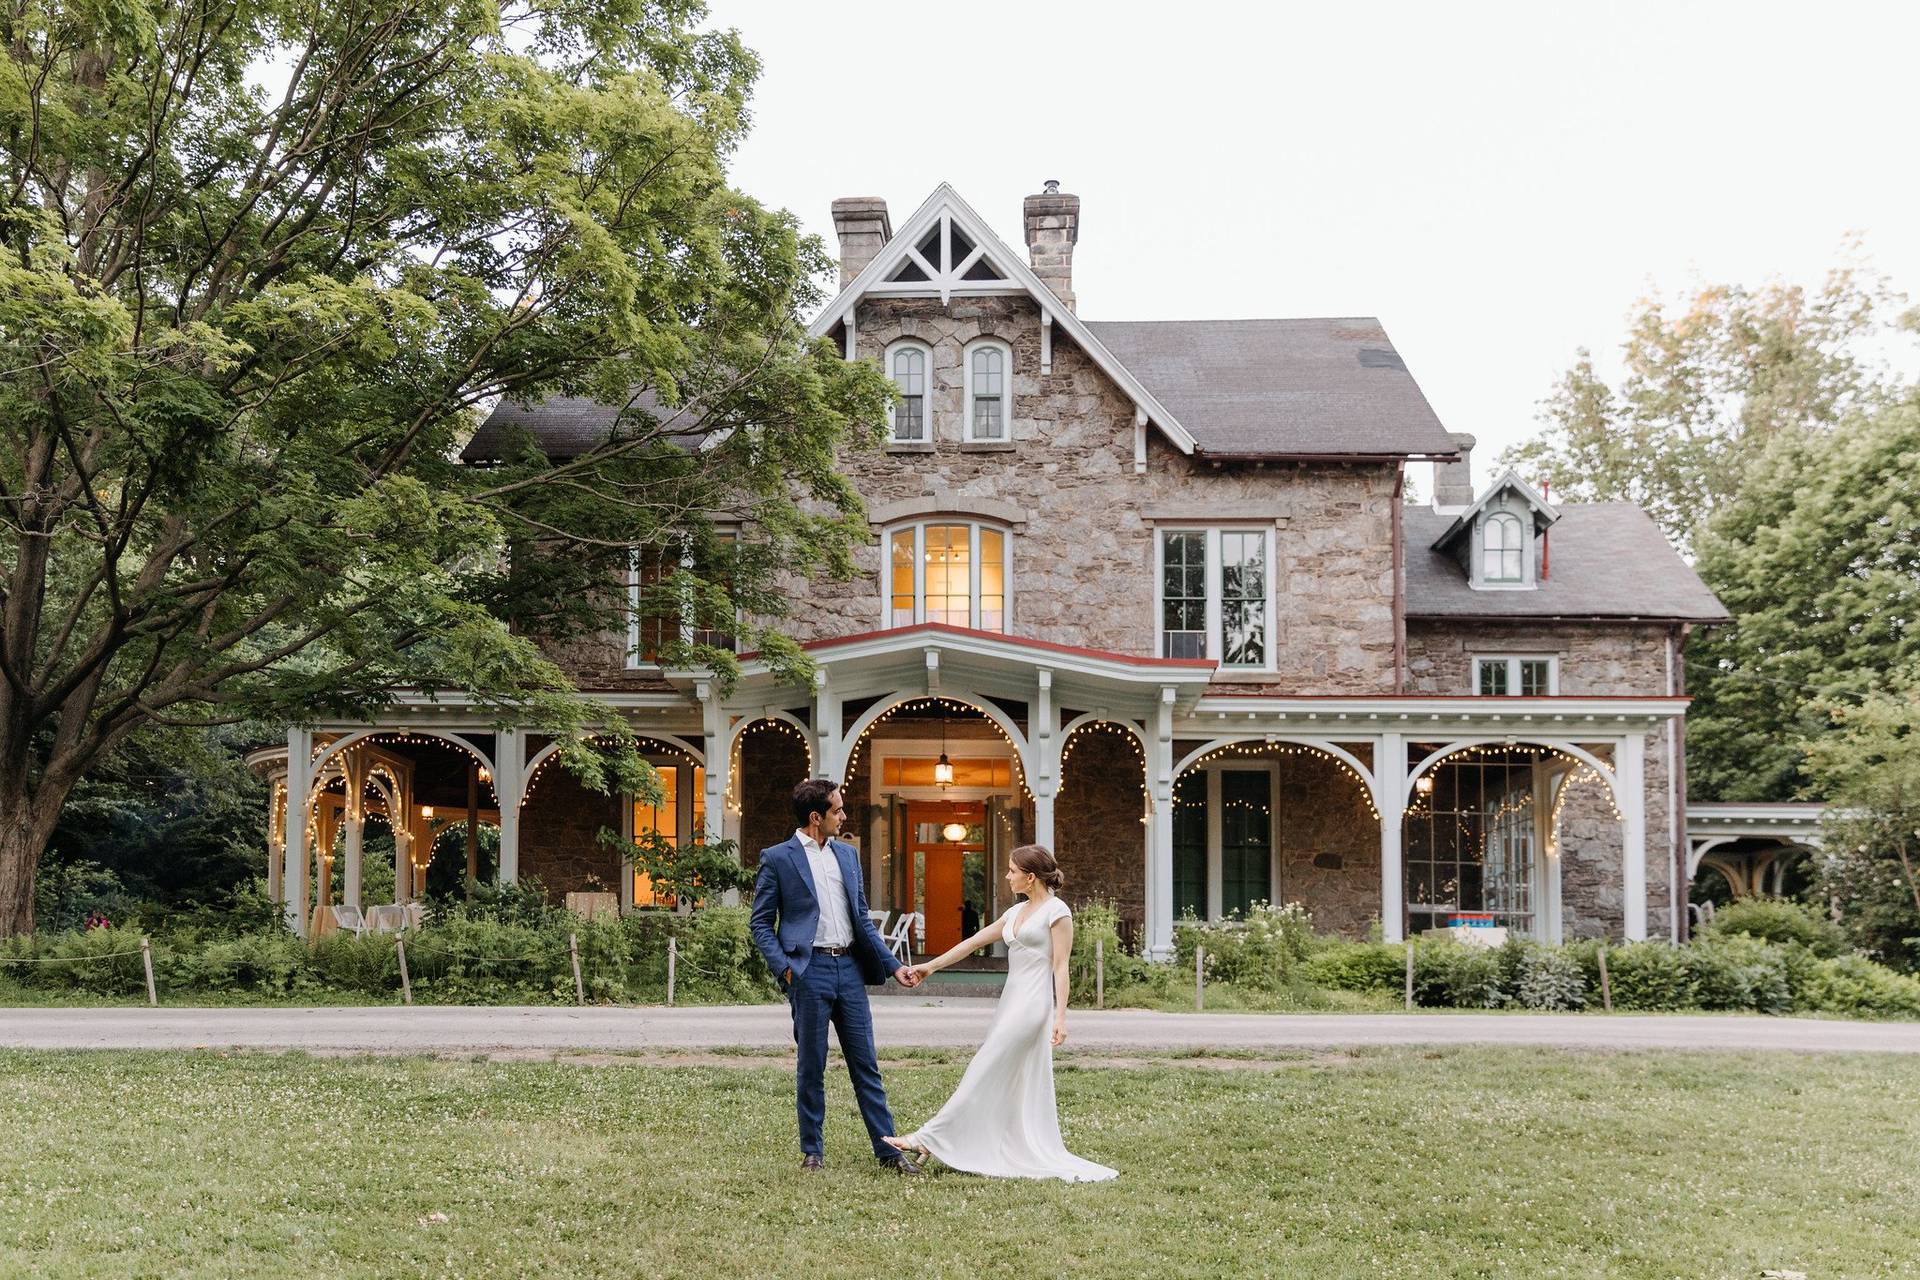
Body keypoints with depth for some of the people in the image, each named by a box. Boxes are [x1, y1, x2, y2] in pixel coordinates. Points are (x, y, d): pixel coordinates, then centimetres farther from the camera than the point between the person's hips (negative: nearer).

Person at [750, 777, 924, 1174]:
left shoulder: (847, 855, 14)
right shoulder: (777, 858, -2)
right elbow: (760, 923, 0)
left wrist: (893, 965, 11)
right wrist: (782, 967, -13)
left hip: (850, 967, 5)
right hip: (809, 971, -4)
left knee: (866, 1064, 6)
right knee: (810, 1068, 4)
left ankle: (888, 1148, 10)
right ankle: (812, 1151, 16)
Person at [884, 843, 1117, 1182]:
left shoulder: (1057, 912, -6)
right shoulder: (1016, 912, 17)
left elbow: (1060, 968, -10)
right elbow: (974, 941, 20)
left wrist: (1060, 1017, -16)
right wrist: (931, 966, 20)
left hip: (1033, 1002, -9)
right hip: (1012, 1000, 9)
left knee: (986, 1073, -8)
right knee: (1017, 1083, 7)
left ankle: (931, 1138, -8)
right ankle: (1033, 1156, 11)